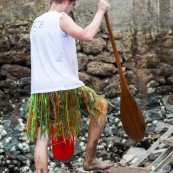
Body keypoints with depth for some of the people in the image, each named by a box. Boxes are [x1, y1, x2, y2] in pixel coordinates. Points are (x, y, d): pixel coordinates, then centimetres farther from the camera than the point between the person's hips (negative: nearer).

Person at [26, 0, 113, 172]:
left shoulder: (37, 22, 19)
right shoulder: (61, 18, -6)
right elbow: (87, 35, -20)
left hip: (40, 89, 7)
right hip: (64, 86, -7)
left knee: (42, 138, 8)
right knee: (101, 106, 15)